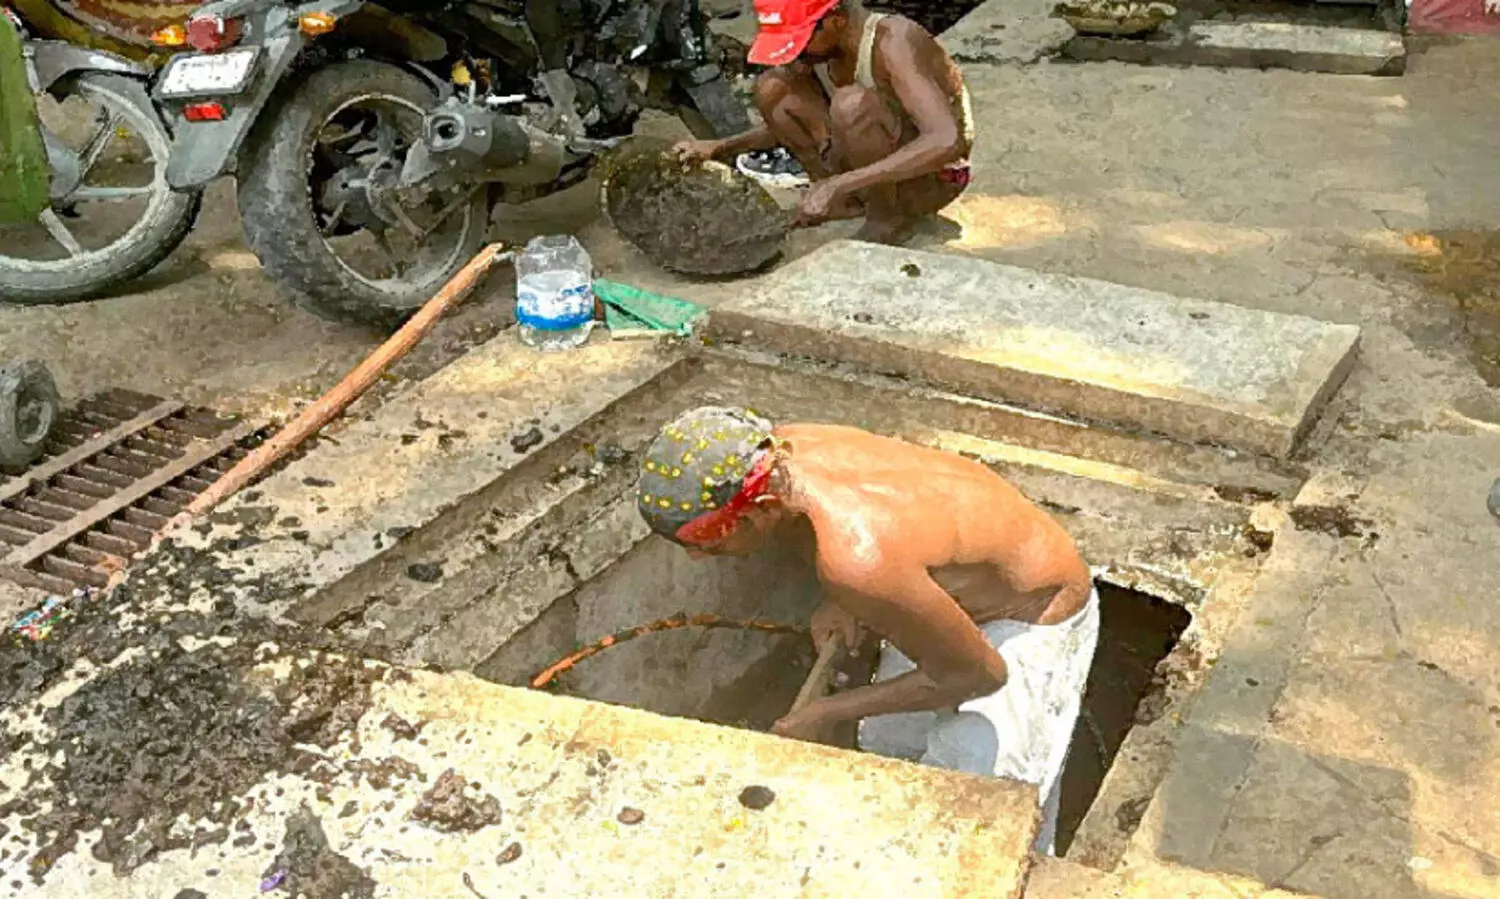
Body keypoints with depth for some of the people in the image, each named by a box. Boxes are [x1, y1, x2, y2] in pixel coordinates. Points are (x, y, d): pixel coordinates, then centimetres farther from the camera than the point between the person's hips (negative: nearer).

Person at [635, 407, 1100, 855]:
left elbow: (978, 674, -27)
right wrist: (838, 603, -11)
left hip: (1031, 619, -8)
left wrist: (826, 713, -18)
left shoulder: (857, 563, -44)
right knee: (888, 751, 20)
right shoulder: (776, 450, -20)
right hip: (953, 592, 8)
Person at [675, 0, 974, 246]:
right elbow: (790, 119, 13)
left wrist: (839, 184, -43)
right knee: (771, 89, -9)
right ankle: (847, 201, -1)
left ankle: (890, 219, -13)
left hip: (935, 177, -7)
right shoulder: (820, 43, -6)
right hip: (873, 168, 7)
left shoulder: (892, 43, -28)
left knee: (852, 103, -35)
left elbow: (947, 142, -41)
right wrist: (720, 148, -3)